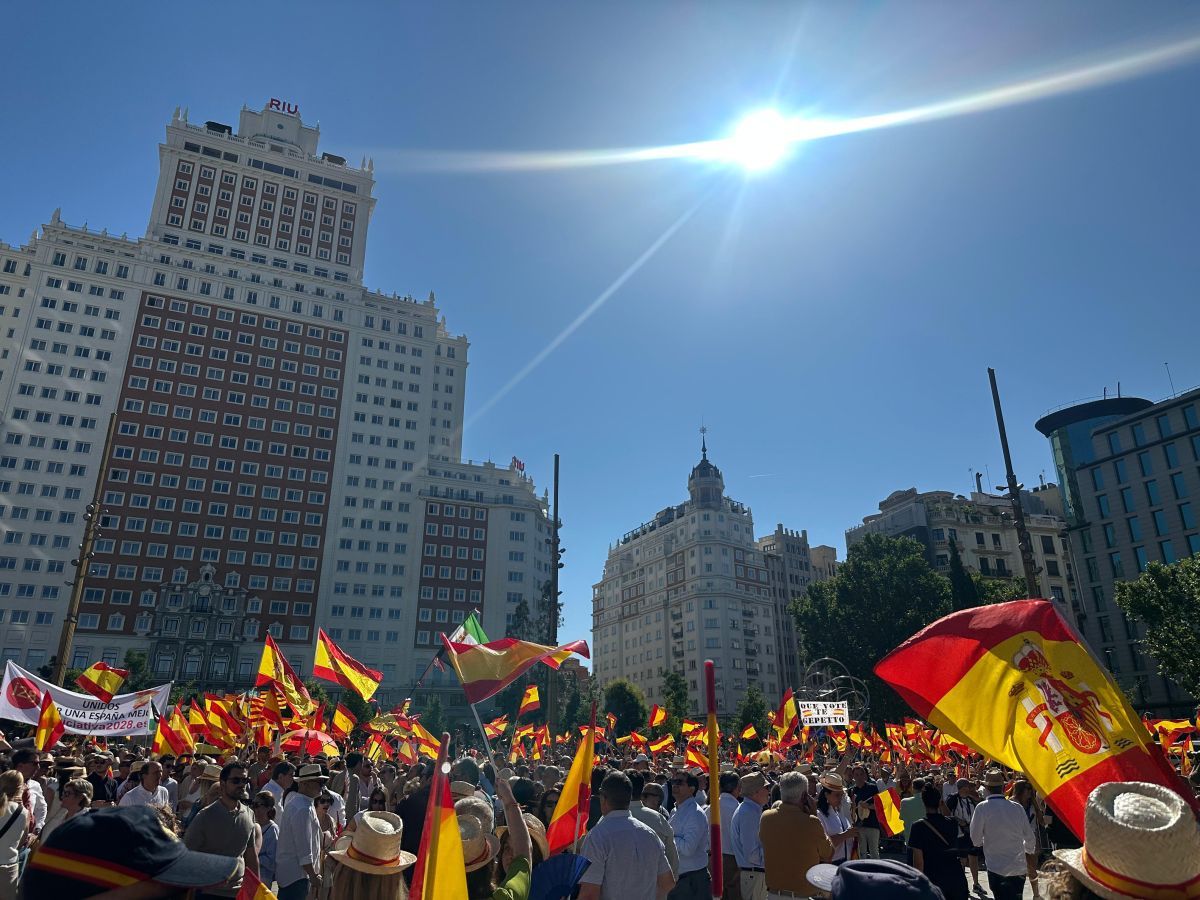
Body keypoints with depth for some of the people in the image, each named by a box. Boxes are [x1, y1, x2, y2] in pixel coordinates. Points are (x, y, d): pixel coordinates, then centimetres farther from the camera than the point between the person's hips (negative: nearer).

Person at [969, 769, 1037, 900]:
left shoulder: (982, 808, -11)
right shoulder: (1017, 807, -2)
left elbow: (976, 840, -8)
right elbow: (1030, 838, 9)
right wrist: (1028, 851, 31)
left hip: (997, 869, -4)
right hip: (1019, 868, 4)